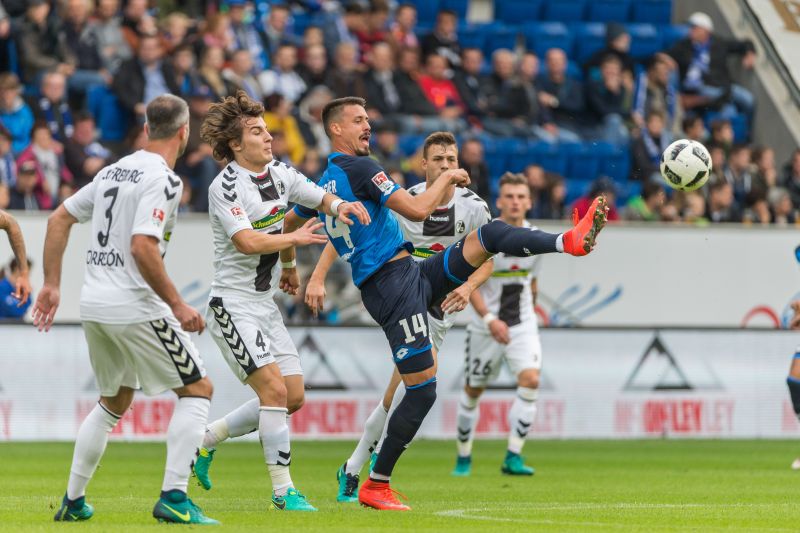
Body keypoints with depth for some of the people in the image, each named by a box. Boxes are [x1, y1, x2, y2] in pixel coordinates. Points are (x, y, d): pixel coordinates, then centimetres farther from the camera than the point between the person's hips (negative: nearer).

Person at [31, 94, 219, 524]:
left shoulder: (114, 170, 13)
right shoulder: (162, 179, -12)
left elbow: (59, 220, 16)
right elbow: (142, 247, -23)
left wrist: (52, 284, 19)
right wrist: (177, 305, -18)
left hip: (94, 308, 8)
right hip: (135, 308, -8)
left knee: (114, 402, 23)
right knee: (197, 389, 2)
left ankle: (73, 501, 23)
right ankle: (173, 498, -8)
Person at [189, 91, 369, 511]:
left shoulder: (280, 174, 8)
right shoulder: (226, 185, -16)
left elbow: (320, 197, 22)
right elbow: (247, 241, -26)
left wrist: (341, 206, 0)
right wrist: (296, 238, -16)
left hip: (265, 304, 8)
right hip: (233, 305, -8)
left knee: (293, 397, 6)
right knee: (274, 389, -17)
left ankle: (206, 440, 22)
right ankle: (282, 491, -11)